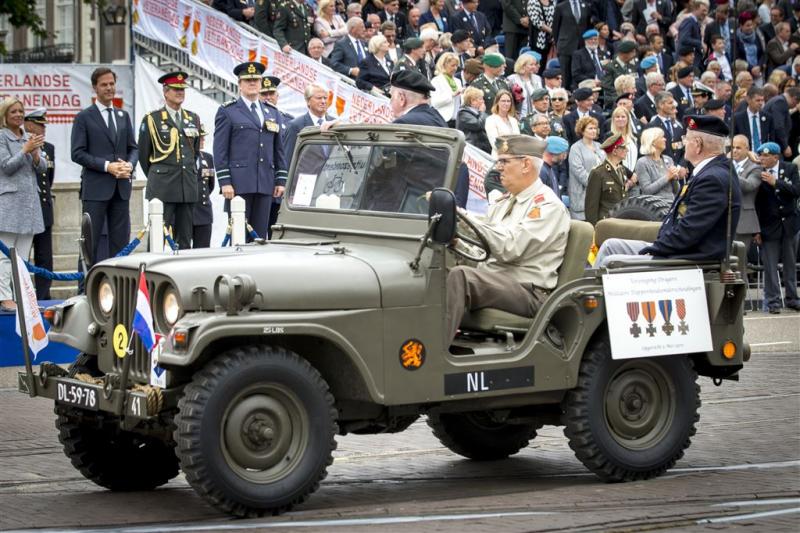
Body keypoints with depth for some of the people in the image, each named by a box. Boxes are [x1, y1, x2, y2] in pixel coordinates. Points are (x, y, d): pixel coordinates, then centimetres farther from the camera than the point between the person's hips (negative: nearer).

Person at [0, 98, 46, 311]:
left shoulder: (30, 138, 13)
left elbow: (43, 168, 10)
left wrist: (35, 154, -9)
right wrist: (26, 150, -16)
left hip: (30, 199, 6)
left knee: (23, 254, 7)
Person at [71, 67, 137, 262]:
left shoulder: (123, 116, 16)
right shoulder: (84, 118, 0)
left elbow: (133, 148, 17)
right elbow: (78, 153, -6)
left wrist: (130, 165, -5)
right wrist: (107, 166, -15)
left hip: (121, 187, 5)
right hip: (95, 188, -5)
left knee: (120, 241, 5)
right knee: (90, 241, -4)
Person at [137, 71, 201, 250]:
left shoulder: (193, 119, 14)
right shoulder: (152, 119, 1)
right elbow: (143, 155, 7)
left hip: (188, 187, 4)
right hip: (162, 188, -4)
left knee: (185, 240, 4)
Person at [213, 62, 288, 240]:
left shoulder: (272, 113, 18)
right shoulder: (227, 112, 4)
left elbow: (279, 150, 17)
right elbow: (220, 150, -3)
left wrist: (281, 180, 8)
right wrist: (224, 182, -11)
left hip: (265, 185, 4)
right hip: (238, 184, -4)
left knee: (260, 237, 3)